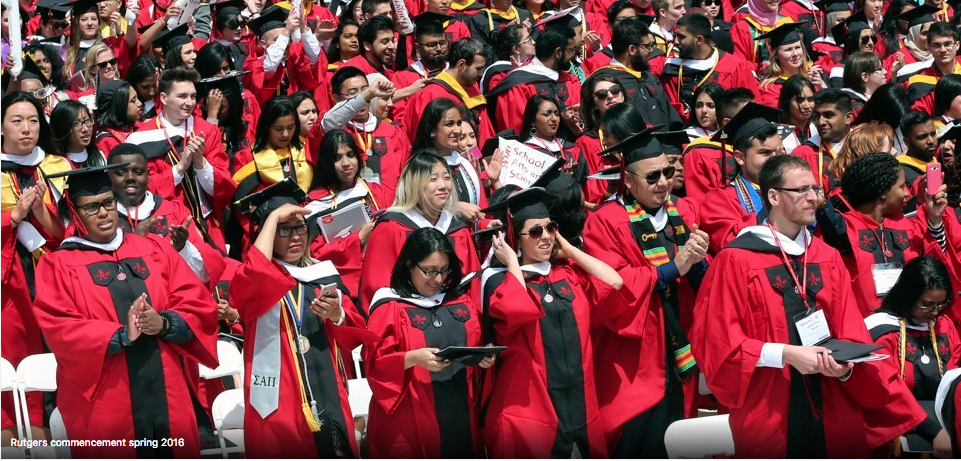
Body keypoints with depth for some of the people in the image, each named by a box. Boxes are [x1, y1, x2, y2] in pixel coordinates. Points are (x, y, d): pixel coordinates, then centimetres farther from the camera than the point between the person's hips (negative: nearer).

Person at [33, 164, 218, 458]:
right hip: (104, 405, -3)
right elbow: (60, 331, -10)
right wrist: (121, 335, -21)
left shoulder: (154, 251, 12)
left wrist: (165, 324, -14)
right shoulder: (58, 266, 2)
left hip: (168, 396, 3)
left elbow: (199, 307, 6)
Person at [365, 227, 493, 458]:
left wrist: (484, 358, -3)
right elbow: (375, 362, -9)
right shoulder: (389, 308, -3)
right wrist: (413, 358, -24)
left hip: (461, 416, 4)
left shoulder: (463, 304, 12)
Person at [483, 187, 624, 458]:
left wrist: (569, 250, 7)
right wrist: (512, 263, -7)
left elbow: (614, 283, -2)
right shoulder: (500, 280, -1)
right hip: (527, 412, -5)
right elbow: (515, 310, -23)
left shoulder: (570, 274, 14)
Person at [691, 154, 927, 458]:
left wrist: (846, 366, -14)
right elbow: (717, 340, -10)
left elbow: (851, 335, 8)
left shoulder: (828, 259, 12)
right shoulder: (735, 260, -6)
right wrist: (785, 354, -19)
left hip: (833, 412, 5)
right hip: (766, 413, -5)